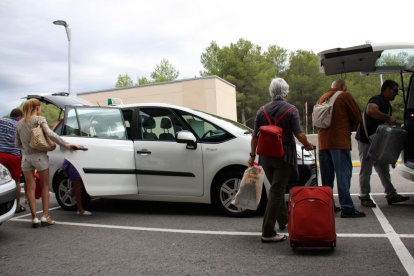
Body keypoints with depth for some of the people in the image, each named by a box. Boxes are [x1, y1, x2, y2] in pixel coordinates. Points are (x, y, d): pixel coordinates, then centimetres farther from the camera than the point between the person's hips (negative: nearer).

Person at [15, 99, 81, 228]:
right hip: (39, 156, -4)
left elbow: (17, 143, 17)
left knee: (30, 188, 6)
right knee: (45, 186, 6)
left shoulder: (19, 123, 12)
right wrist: (67, 145, -20)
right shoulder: (39, 119, -4)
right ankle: (45, 216, 2)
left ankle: (34, 218, 4)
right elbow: (50, 134, -19)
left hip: (26, 157, 4)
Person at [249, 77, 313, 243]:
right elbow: (299, 134, -13)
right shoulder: (291, 110, -7)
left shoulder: (262, 111, 4)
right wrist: (307, 145, 6)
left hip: (266, 157, 5)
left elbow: (255, 136, 5)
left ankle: (283, 221, 36)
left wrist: (252, 155, 14)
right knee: (277, 192, -3)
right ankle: (268, 232, -4)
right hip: (284, 157, -4)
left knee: (277, 189, 21)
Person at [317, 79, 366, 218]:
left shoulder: (322, 98, 17)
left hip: (323, 142, 6)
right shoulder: (344, 96, -1)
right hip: (340, 141, -6)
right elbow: (357, 116, 3)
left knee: (326, 176, 11)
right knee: (343, 174, -7)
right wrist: (349, 129, 19)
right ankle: (346, 207, -9)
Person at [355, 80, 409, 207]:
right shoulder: (377, 100, -16)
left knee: (383, 169, 13)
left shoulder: (387, 105, 16)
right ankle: (364, 197, 7)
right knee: (366, 170, -1)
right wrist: (388, 117, -31)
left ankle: (391, 195, 21)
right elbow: (370, 110, -39)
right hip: (366, 140, -10)